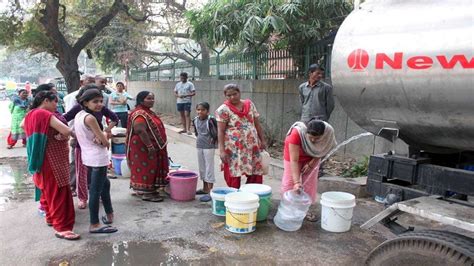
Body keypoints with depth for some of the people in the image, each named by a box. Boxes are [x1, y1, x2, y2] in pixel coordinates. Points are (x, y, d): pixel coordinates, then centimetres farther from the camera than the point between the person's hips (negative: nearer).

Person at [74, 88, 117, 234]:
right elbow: (106, 142, -27)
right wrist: (102, 141, -3)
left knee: (105, 184, 24)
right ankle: (95, 225, 8)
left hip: (88, 156, 9)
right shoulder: (90, 118, -21)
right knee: (96, 191, -1)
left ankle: (109, 215, 35)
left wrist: (97, 139, -11)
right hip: (98, 158, -9)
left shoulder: (79, 115, 5)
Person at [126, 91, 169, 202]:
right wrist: (150, 146, -28)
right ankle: (147, 193, 5)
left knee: (150, 168, 15)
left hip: (153, 147, 10)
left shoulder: (148, 112, 13)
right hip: (143, 147, -10)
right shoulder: (139, 114, -19)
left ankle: (150, 189, 25)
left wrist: (155, 146, 21)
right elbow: (141, 131, -28)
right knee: (145, 168, -3)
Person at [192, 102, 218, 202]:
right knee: (202, 168, 16)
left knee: (209, 168, -4)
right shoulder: (195, 120, 3)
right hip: (199, 146, 7)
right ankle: (205, 188, 30)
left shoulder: (211, 120, -18)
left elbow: (217, 132, -16)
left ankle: (210, 192, 0)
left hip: (209, 147, -7)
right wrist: (199, 140, 11)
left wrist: (213, 141, -9)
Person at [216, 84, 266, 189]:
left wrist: (262, 140, 10)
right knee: (234, 174, 1)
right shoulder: (223, 109, -7)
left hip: (252, 145, 4)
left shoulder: (249, 104, 7)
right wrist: (222, 150, -16)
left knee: (255, 174, 6)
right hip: (234, 148, -4)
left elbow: (257, 124, 12)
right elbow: (221, 131, -10)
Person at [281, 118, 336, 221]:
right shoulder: (296, 134, -43)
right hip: (294, 155, -3)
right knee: (289, 182, -4)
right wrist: (296, 182, -47)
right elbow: (294, 160, -41)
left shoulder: (328, 132, -32)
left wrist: (311, 163, -17)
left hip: (312, 158, 3)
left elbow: (323, 150, -10)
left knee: (310, 184, 3)